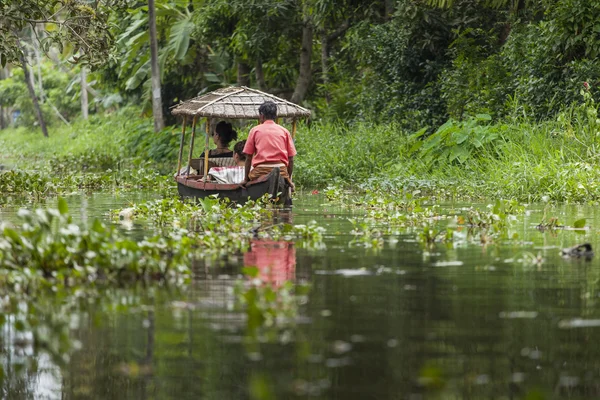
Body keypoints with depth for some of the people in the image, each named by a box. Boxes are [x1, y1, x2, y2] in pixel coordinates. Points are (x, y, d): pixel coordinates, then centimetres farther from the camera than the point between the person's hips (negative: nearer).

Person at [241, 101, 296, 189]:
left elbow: (248, 157, 7)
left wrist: (246, 179, 12)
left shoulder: (255, 130, 9)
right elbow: (291, 159, 9)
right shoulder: (284, 131, 12)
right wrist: (289, 179, 17)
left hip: (260, 170, -1)